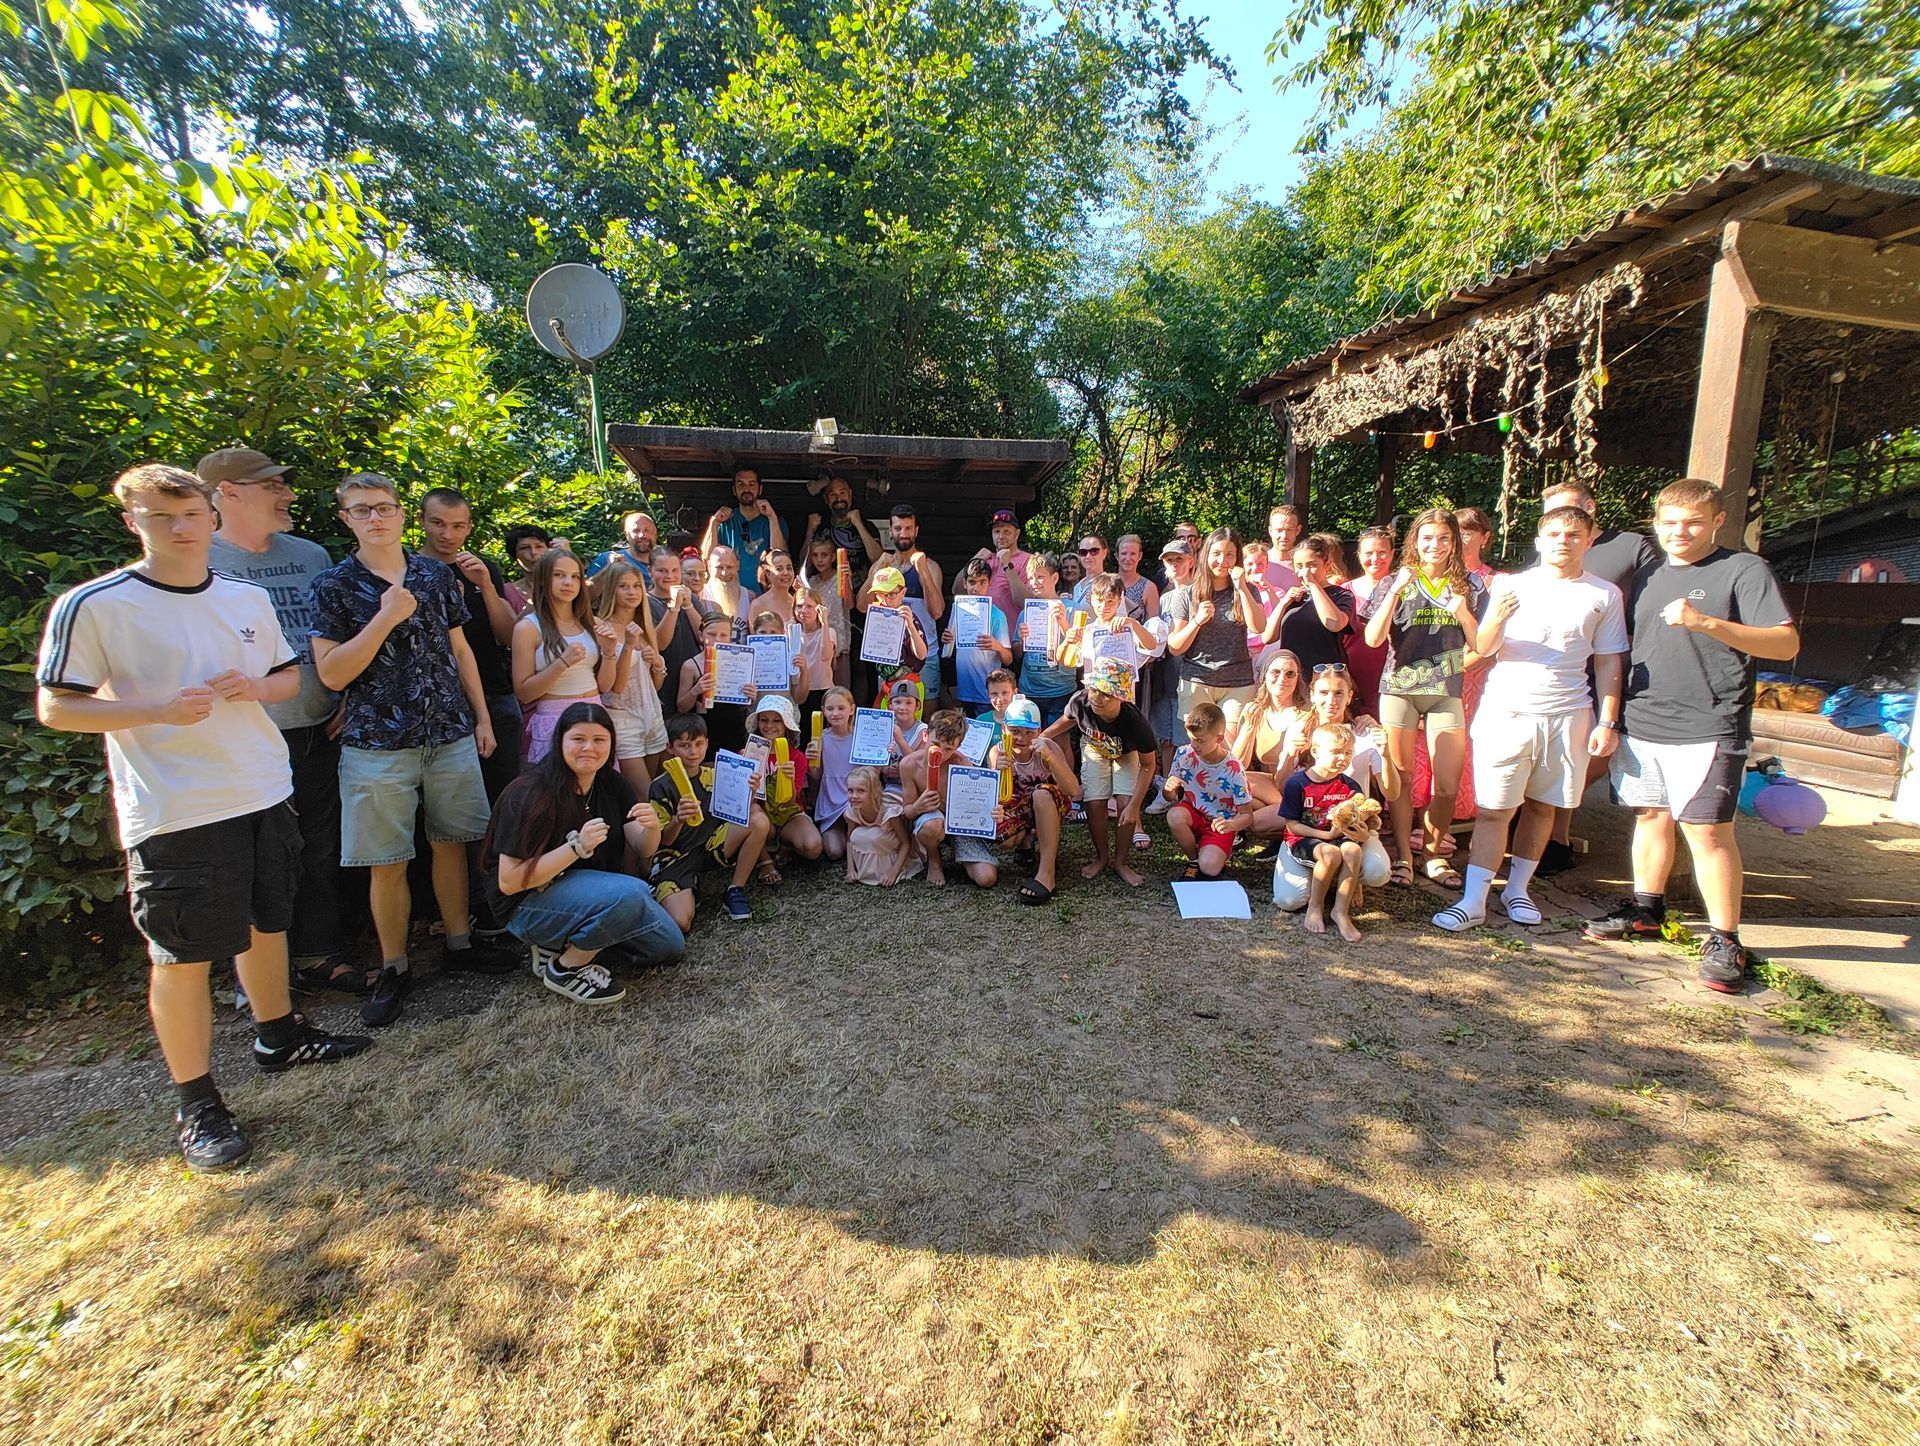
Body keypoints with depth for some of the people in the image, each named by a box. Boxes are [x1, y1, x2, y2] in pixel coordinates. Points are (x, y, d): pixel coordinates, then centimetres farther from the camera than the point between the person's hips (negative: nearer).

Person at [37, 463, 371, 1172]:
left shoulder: (249, 597, 7)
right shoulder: (92, 606, -8)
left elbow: (290, 675, 16)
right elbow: (56, 708, -7)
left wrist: (257, 687, -7)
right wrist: (160, 709, -22)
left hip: (265, 793, 5)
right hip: (173, 812, -5)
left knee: (267, 923, 20)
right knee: (182, 954, 3)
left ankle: (279, 1035, 41)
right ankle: (196, 1104, 18)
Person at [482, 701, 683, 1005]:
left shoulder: (612, 784, -2)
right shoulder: (531, 794, -22)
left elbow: (643, 850, -3)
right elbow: (509, 882, -23)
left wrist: (652, 826, -27)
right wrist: (577, 847, -33)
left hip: (592, 888, 7)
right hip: (530, 904, -7)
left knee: (670, 945, 3)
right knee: (629, 894, -33)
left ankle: (562, 943, 9)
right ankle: (565, 969, -9)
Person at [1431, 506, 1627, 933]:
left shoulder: (1605, 595, 7)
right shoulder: (1511, 585, 3)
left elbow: (1608, 663, 9)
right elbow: (1483, 649, -1)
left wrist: (1607, 721, 3)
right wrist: (1496, 619, -23)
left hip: (1566, 716, 2)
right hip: (1504, 712, -2)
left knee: (1542, 806, 11)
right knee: (1493, 810, -3)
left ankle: (1517, 889, 26)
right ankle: (1473, 901, 0)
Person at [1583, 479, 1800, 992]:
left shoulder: (1744, 570, -3)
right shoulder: (1646, 578, 15)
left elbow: (1787, 643, -13)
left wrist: (1708, 623, -27)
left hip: (1708, 731, -6)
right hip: (1643, 725, 6)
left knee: (1707, 830, -5)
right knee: (1650, 815, 14)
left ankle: (1723, 940, 6)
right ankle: (1645, 911, 27)